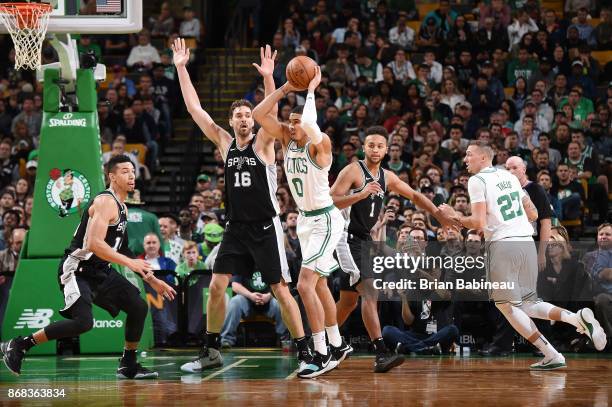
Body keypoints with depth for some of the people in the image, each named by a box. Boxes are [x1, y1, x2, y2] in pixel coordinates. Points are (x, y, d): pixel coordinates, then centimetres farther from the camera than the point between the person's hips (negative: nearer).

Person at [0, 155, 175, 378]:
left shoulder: (121, 207, 16)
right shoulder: (105, 202, -15)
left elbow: (120, 250, 24)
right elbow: (93, 244, -27)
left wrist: (151, 279, 21)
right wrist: (129, 262, -26)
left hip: (101, 271, 10)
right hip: (78, 268, -10)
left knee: (139, 307, 7)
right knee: (83, 321, -25)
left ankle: (128, 365, 19)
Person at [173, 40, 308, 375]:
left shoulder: (263, 143, -4)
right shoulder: (225, 143, 6)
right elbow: (194, 108, 4)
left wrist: (268, 77, -38)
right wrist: (181, 68, -1)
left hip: (265, 228, -5)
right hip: (236, 228, 5)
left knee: (280, 291, -6)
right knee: (216, 287, 2)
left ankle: (304, 353, -2)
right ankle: (211, 352, 14)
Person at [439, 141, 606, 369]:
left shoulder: (477, 181, -4)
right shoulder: (509, 177, 19)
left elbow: (479, 223, -12)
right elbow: (533, 214, 22)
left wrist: (454, 217, 3)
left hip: (502, 244, -7)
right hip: (527, 242, 7)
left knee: (506, 304, 3)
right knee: (526, 303, 16)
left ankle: (552, 356, -5)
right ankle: (577, 318, -7)